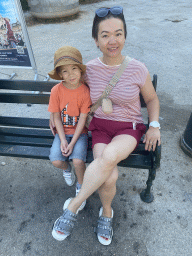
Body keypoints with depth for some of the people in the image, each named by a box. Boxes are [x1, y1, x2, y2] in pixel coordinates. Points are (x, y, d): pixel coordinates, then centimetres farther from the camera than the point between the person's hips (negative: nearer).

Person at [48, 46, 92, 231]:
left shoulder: (85, 91, -12)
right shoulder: (56, 91, -6)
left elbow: (82, 120, -12)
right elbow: (56, 117, -3)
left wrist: (72, 142, -16)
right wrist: (62, 140, -12)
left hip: (79, 133, -2)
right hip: (62, 132, 2)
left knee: (78, 160, -23)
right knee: (56, 161, -18)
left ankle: (81, 188, 10)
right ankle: (67, 169, 22)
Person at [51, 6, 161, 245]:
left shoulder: (138, 69, -7)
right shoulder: (89, 69, -3)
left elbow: (152, 99, 8)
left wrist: (154, 126, -6)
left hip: (129, 128, 0)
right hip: (100, 127, 1)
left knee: (109, 157, -35)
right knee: (109, 177, -26)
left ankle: (73, 206, -11)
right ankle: (106, 212, 10)